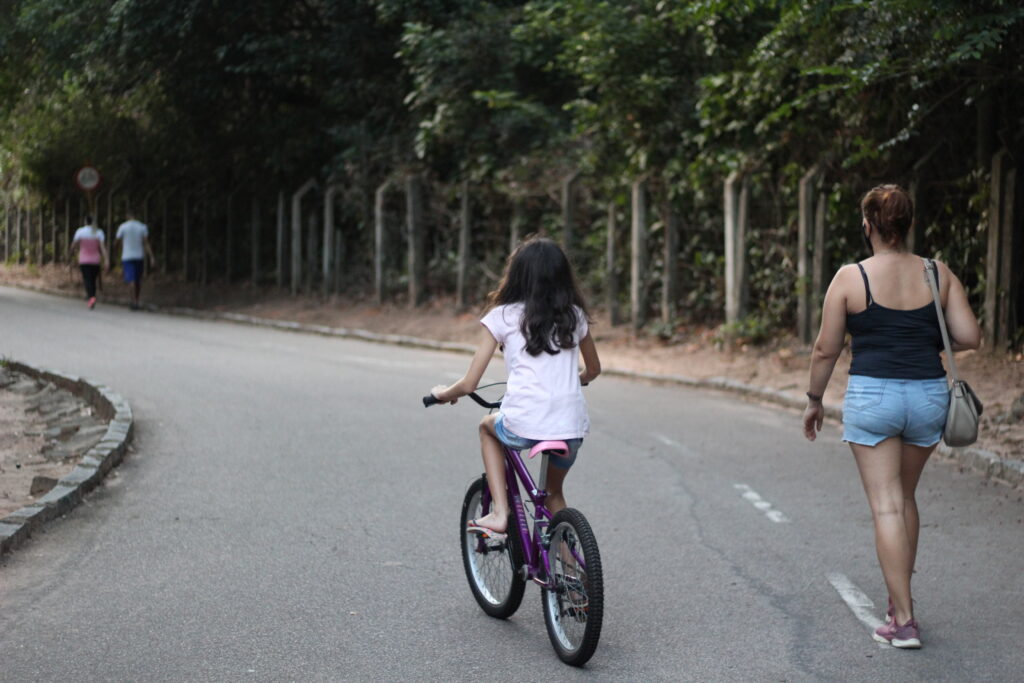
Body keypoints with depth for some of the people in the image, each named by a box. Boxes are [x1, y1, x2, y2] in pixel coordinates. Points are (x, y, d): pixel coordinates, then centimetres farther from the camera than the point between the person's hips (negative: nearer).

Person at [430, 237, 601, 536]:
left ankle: (499, 513, 18)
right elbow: (593, 369, 29)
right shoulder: (574, 315, 13)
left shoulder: (502, 317, 3)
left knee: (488, 427, 32)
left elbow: (469, 384, 2)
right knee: (554, 491, 32)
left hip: (523, 427, -3)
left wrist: (443, 393, 23)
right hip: (571, 427, 4)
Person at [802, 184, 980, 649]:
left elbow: (825, 350, -3)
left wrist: (814, 400, 10)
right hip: (928, 396, 4)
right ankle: (899, 598, 31)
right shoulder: (938, 274, 2)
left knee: (887, 507, -1)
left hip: (871, 396, -4)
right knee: (905, 498, 22)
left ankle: (903, 621, -3)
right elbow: (969, 337, -1)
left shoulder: (850, 279, -6)